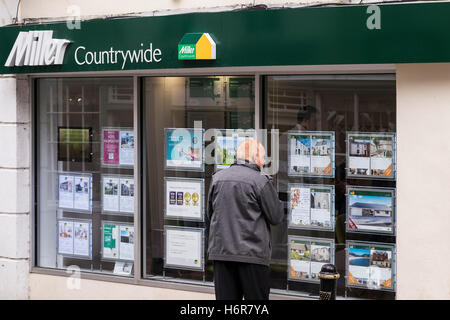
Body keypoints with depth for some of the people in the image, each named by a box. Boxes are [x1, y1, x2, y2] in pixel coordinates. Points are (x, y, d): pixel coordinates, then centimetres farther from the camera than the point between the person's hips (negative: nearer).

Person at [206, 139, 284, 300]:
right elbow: (276, 217, -4)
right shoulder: (261, 181, -8)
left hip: (220, 251, 5)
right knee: (257, 298, 4)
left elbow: (209, 215, 15)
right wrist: (271, 190, 11)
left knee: (225, 297, 7)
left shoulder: (217, 178, 9)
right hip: (252, 253, -4)